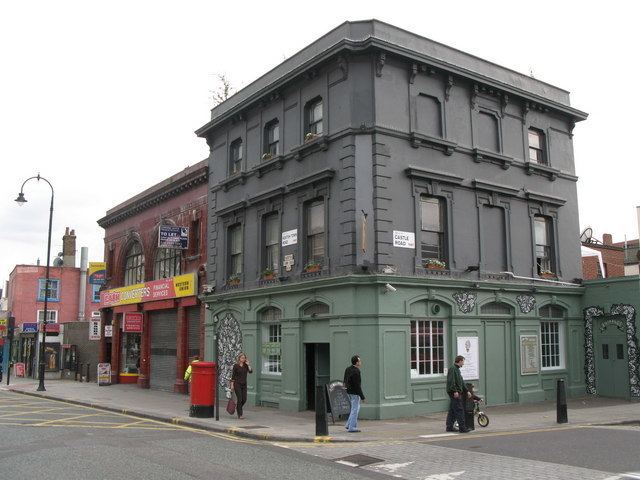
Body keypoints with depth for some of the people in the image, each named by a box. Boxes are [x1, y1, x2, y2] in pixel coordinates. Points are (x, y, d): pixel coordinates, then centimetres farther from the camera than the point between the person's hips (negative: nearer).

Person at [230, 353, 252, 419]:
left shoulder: (246, 365, 7)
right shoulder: (236, 365, -4)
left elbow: (250, 371, -9)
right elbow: (233, 376, -3)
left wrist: (248, 364, -12)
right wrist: (232, 385, -6)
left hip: (244, 384, 4)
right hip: (237, 384, -4)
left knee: (244, 399, 2)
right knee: (239, 399, -6)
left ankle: (238, 407, 31)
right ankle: (240, 415, 1)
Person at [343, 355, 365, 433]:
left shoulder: (347, 369, 6)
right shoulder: (356, 372, -22)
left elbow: (345, 381, 14)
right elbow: (357, 386, -22)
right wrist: (362, 396, -17)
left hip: (349, 391, 9)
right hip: (354, 393, -9)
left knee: (354, 408, 20)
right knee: (355, 409, 0)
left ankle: (349, 424, 22)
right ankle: (351, 427, 4)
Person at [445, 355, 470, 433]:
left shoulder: (457, 369, 20)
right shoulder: (452, 369, -13)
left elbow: (461, 382, 26)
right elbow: (451, 381, -22)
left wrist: (466, 391, 27)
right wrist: (455, 391, -24)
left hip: (457, 392, 10)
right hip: (454, 393, -10)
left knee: (452, 410, 12)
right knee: (459, 410, -8)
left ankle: (449, 427, 16)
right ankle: (462, 428, -7)